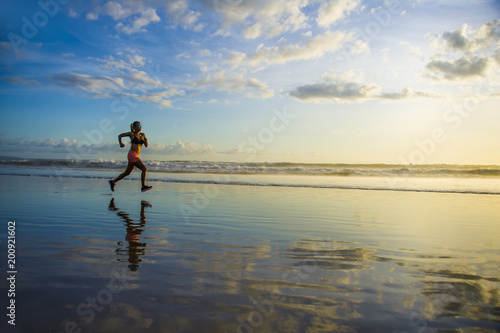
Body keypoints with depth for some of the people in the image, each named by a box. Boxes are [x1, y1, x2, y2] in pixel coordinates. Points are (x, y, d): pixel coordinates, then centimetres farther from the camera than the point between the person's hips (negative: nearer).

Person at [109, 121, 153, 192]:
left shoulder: (142, 135, 13)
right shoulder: (131, 134, 0)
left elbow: (146, 145, 12)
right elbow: (120, 135, 9)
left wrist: (145, 140, -7)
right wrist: (120, 143, -1)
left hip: (136, 156, 7)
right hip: (132, 155, -7)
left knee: (127, 173, 15)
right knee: (144, 169, -13)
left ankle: (113, 182, 28)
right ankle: (143, 187, -9)